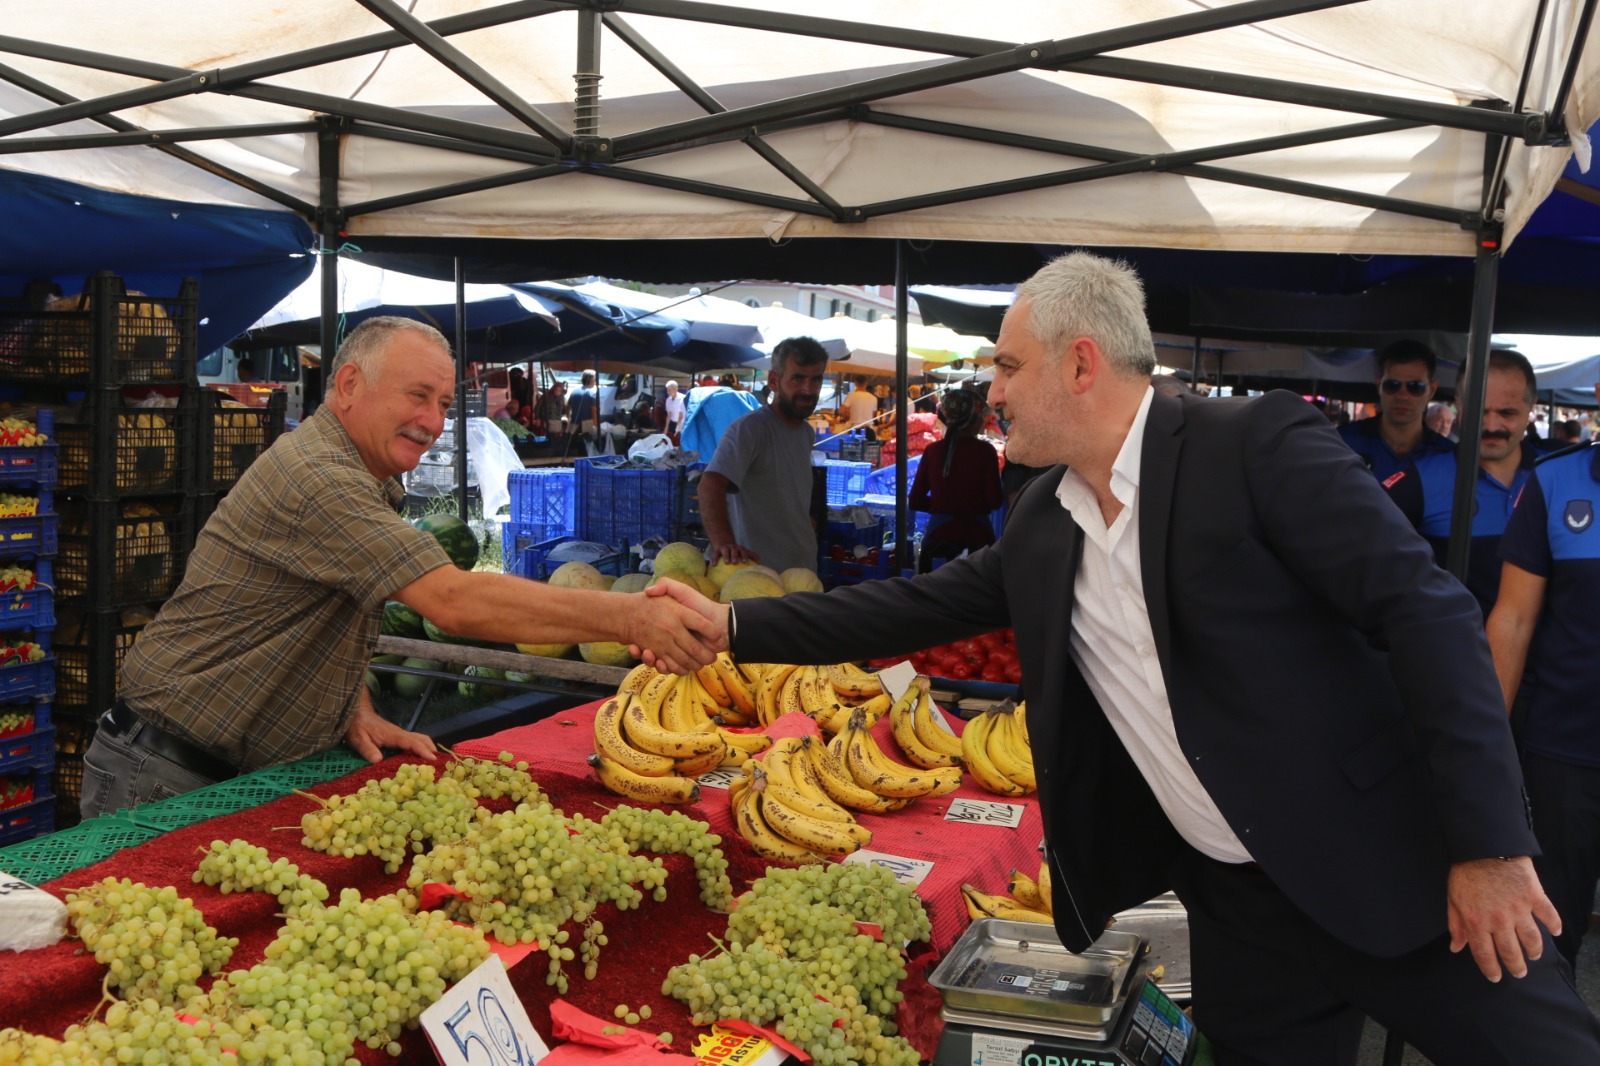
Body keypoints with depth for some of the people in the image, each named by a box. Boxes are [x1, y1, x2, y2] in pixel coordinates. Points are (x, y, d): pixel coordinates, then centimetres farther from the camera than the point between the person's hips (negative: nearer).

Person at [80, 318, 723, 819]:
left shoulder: (371, 485, 10)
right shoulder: (314, 478, -25)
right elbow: (457, 603, -34)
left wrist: (357, 713, 1)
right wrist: (630, 618, -37)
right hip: (169, 777, -9)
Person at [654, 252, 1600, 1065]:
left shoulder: (1260, 444, -14)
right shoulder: (1041, 529, 7)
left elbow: (1429, 613, -16)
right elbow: (915, 607, 13)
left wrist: (1489, 846, -19)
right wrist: (731, 626, 8)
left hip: (1390, 876, -5)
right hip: (1237, 911, 6)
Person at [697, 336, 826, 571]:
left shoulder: (807, 433, 12)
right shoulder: (749, 428, -17)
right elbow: (711, 485, -33)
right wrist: (723, 541, -47)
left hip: (803, 571, 8)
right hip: (758, 573, -8)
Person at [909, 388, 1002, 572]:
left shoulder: (932, 450, 2)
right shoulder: (984, 451, -7)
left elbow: (915, 501, 4)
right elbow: (995, 501, -7)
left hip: (938, 533, 3)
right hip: (976, 534, -2)